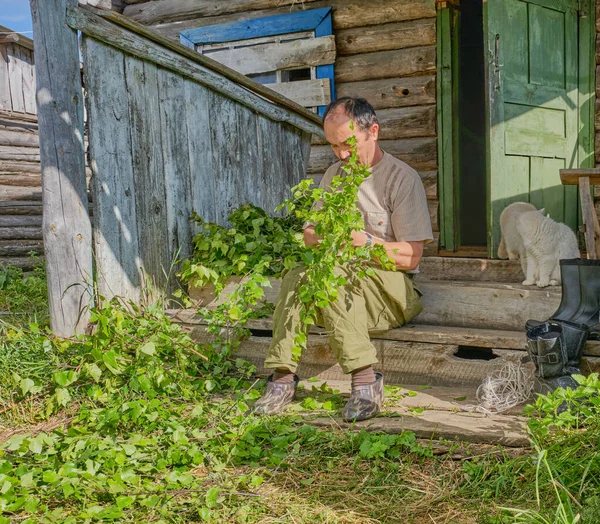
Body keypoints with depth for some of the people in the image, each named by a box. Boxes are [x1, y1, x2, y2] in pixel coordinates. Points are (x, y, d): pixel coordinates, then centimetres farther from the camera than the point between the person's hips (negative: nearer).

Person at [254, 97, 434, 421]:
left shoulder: (402, 178, -4)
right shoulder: (334, 175, 16)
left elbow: (410, 258, -8)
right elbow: (309, 237, 16)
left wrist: (363, 241, -21)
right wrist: (322, 235, -8)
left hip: (392, 290, -5)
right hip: (344, 286, 5)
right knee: (296, 275, -25)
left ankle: (365, 379, -34)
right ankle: (282, 376, -30)